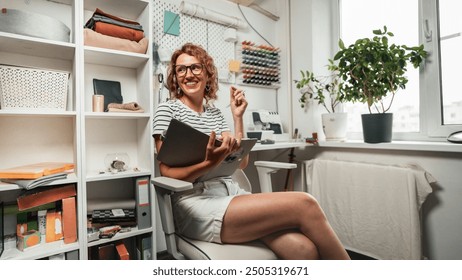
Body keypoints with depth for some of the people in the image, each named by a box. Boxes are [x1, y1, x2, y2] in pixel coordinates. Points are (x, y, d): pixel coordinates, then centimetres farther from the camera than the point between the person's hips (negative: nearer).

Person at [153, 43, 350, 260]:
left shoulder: (214, 112, 17)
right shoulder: (167, 109, 3)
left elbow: (241, 163, 11)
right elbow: (167, 173, -6)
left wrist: (238, 117, 2)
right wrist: (209, 163, -24)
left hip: (231, 192, 5)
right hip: (197, 204, -4)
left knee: (304, 248, -24)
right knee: (305, 205, -20)